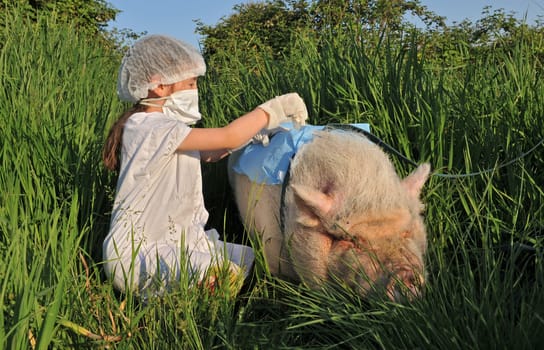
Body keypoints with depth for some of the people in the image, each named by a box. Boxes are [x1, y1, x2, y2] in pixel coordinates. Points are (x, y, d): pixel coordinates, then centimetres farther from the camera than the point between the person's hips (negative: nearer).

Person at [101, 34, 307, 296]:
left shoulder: (164, 127, 10)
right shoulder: (151, 128, -21)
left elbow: (206, 154, 18)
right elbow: (228, 137, -23)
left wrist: (252, 130, 4)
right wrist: (274, 108, -11)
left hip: (176, 240, 10)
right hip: (138, 253, -10)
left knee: (249, 259, 3)